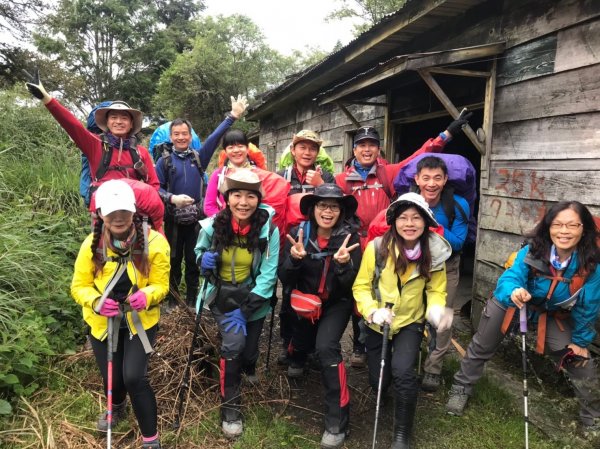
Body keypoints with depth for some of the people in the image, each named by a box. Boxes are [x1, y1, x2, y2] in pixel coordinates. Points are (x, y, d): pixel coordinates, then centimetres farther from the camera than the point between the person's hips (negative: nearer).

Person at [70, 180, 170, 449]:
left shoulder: (154, 241, -19)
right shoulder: (92, 244, -13)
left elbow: (161, 285, -13)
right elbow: (79, 286, -6)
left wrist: (146, 295, -36)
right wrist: (96, 301, -28)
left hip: (141, 321, -2)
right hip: (102, 322, 3)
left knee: (134, 377, -16)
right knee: (112, 378, 13)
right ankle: (117, 408, 54)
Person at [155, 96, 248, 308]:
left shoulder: (199, 158, 7)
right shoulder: (164, 161, 3)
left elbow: (214, 138, -2)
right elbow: (156, 188, -3)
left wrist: (233, 116, -8)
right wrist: (172, 198, -22)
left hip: (196, 219, 1)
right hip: (173, 220, -1)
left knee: (193, 260, 9)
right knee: (173, 260, 9)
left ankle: (192, 300, 22)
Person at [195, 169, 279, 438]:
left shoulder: (268, 229, -20)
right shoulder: (211, 226, -14)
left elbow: (268, 274, -18)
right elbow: (199, 253, 5)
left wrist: (245, 309, -24)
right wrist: (204, 260, -19)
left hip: (253, 295, 0)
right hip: (221, 295, 0)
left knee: (248, 350, 8)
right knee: (234, 342, -20)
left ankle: (248, 367, 51)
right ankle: (230, 405, 5)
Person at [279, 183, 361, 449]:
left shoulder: (349, 237, -18)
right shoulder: (299, 233, -14)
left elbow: (351, 286, -19)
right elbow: (285, 280, -13)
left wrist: (343, 264, -39)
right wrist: (294, 258, -33)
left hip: (337, 303, -3)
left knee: (326, 347, -24)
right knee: (301, 344, 19)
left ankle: (337, 419, -8)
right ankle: (297, 356, 61)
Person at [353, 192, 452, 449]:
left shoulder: (434, 253, -13)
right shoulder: (376, 247, -21)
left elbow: (436, 291, -2)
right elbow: (361, 286, -11)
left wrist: (436, 311, -22)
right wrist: (372, 312, -28)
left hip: (410, 322, 0)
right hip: (378, 324, 0)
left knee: (402, 372, -24)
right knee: (379, 382, 8)